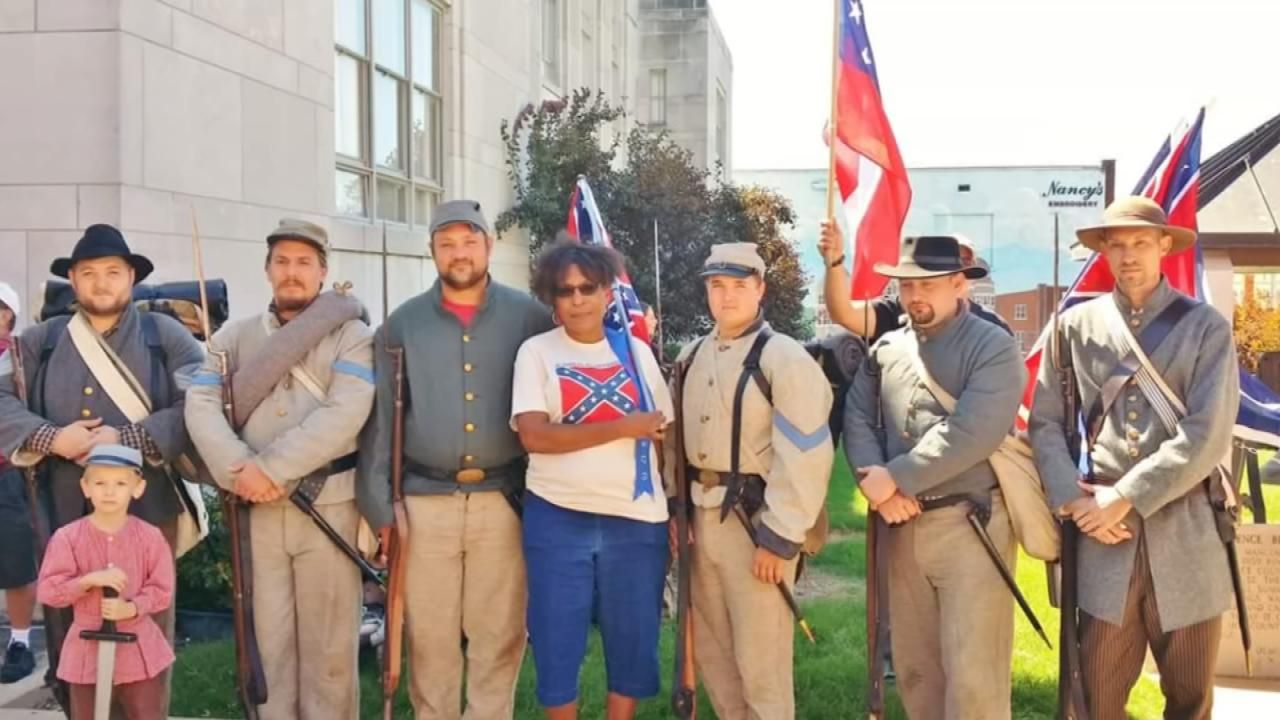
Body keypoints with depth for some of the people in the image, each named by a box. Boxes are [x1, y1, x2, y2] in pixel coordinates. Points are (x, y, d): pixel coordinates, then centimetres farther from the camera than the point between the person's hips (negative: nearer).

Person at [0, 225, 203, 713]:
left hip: (147, 509, -2)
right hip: (65, 514, 2)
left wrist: (128, 439, -15)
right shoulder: (40, 341, 11)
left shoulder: (165, 335, 4)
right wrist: (50, 438, -12)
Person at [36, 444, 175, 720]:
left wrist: (132, 608, -22)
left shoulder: (150, 536, -6)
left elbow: (161, 590, -4)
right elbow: (48, 590, -9)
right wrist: (89, 580, -24)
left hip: (139, 648, 0)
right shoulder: (67, 537, -7)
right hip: (88, 647, 1)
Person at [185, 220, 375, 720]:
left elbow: (344, 416, -12)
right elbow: (200, 405, 1)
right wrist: (240, 469, -15)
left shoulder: (352, 335, 1)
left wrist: (271, 467, -16)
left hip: (329, 504, -3)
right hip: (256, 508, 3)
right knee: (269, 635, 10)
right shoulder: (234, 336, 12)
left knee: (329, 641, 5)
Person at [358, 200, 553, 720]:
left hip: (504, 500, -1)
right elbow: (380, 418, 5)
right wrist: (378, 505, 0)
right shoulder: (403, 324, 5)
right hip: (425, 502, 1)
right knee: (429, 634, 9)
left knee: (499, 634, 7)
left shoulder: (529, 317, 2)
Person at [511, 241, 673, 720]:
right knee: (557, 642, 6)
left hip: (637, 519, 3)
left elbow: (664, 435, 11)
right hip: (558, 519, -2)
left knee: (634, 641, 11)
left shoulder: (637, 352, 8)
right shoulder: (536, 352, -1)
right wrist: (624, 427, -15)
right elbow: (533, 435, -14)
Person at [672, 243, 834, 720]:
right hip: (701, 518, 7)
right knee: (710, 651, 18)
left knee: (760, 661, 0)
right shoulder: (691, 357, 11)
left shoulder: (784, 357, -11)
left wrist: (780, 538, -17)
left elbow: (804, 456, -16)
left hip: (756, 522, -7)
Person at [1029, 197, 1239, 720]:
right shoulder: (1076, 325, 5)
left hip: (1186, 536, 0)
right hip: (1102, 533, 1)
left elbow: (1207, 436, -8)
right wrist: (1073, 500, -9)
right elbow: (1045, 422, 4)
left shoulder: (1205, 326, 1)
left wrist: (1125, 497, -12)